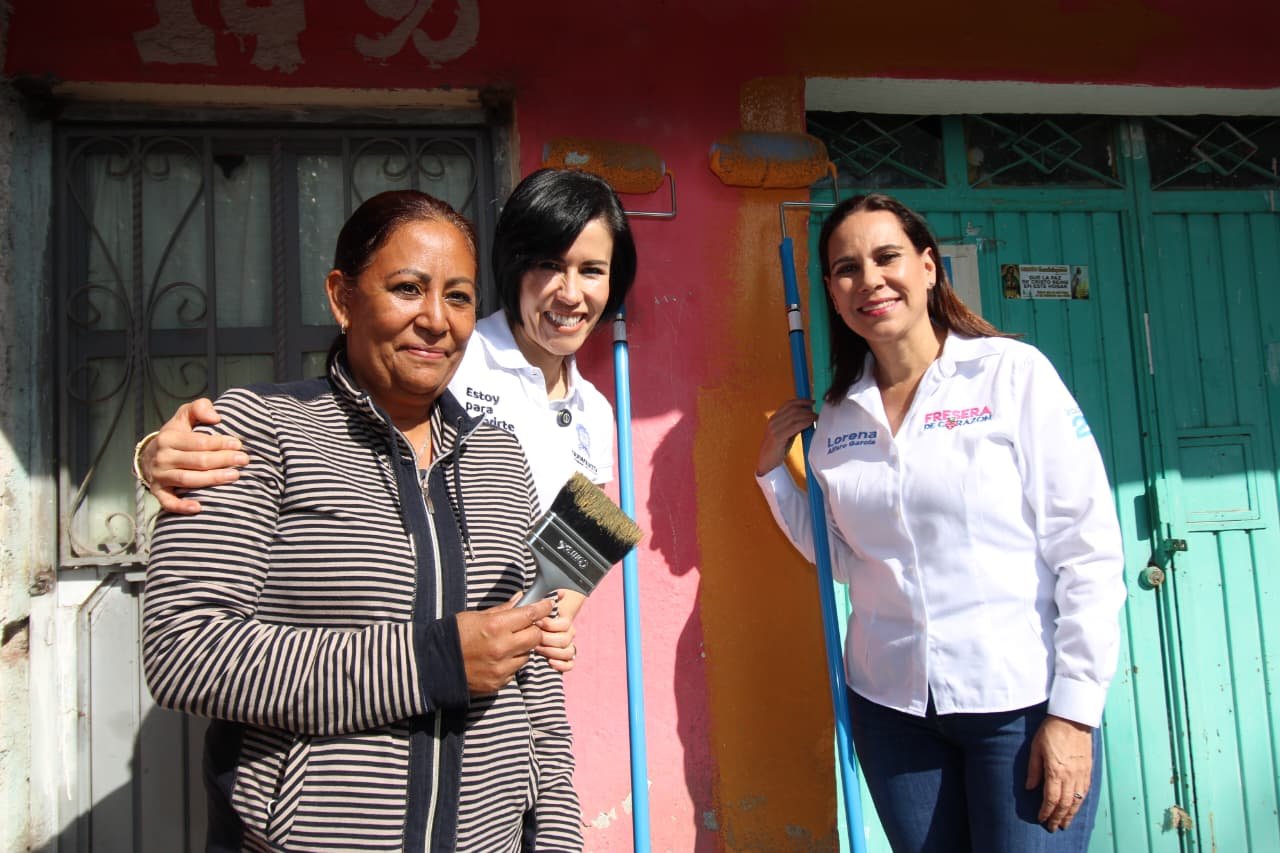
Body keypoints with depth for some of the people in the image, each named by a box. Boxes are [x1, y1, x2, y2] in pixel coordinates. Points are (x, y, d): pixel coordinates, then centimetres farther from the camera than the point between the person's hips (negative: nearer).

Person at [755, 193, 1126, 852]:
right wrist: (773, 471, 4)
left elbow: (1087, 549, -9)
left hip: (1022, 701, -3)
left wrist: (1075, 711, -12)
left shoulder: (1013, 373, -8)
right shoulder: (837, 417, 4)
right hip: (891, 705, 4)